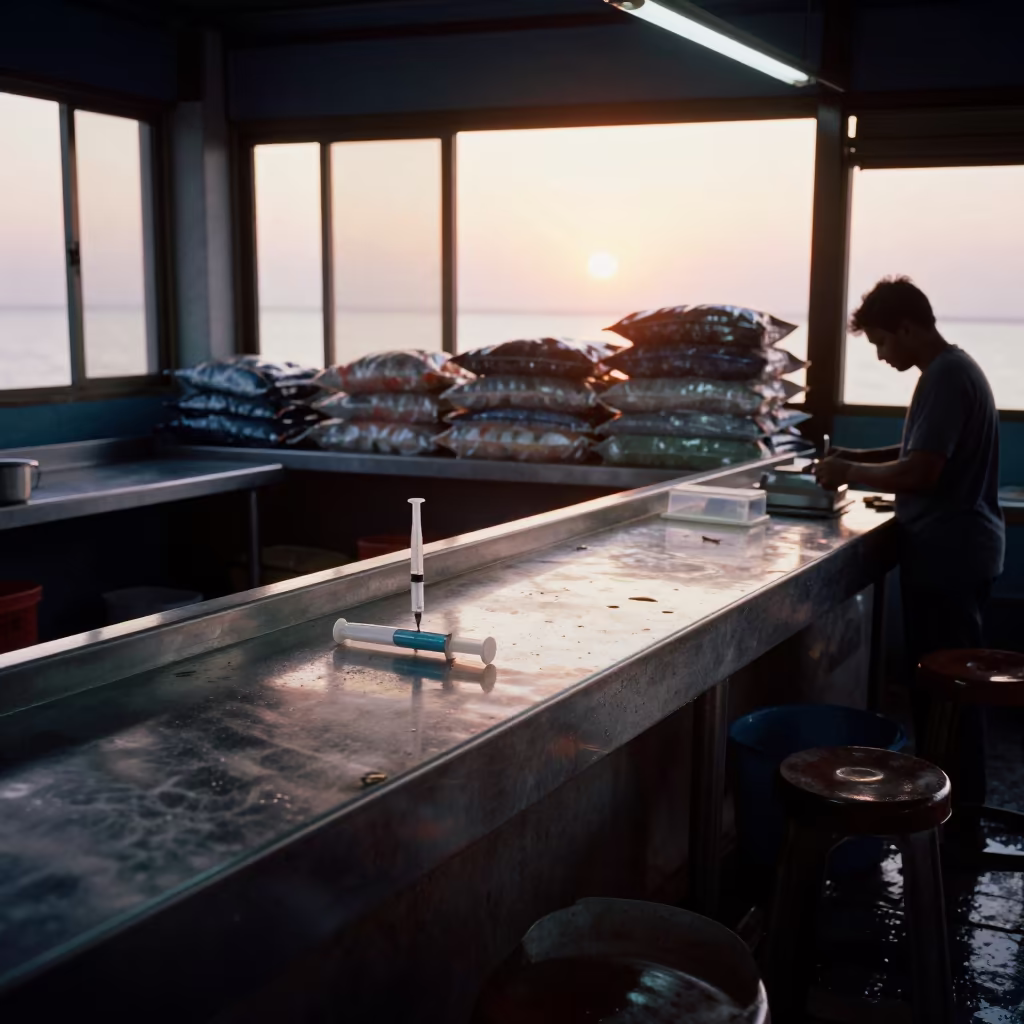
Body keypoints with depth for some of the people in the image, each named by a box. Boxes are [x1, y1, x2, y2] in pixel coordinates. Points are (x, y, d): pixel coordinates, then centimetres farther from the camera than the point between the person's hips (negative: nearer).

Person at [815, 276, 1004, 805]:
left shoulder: (946, 377, -18)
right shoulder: (953, 368, 14)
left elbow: (920, 472, -24)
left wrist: (850, 472, -11)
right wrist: (859, 457, 11)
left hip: (948, 554, -10)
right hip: (955, 549, 10)